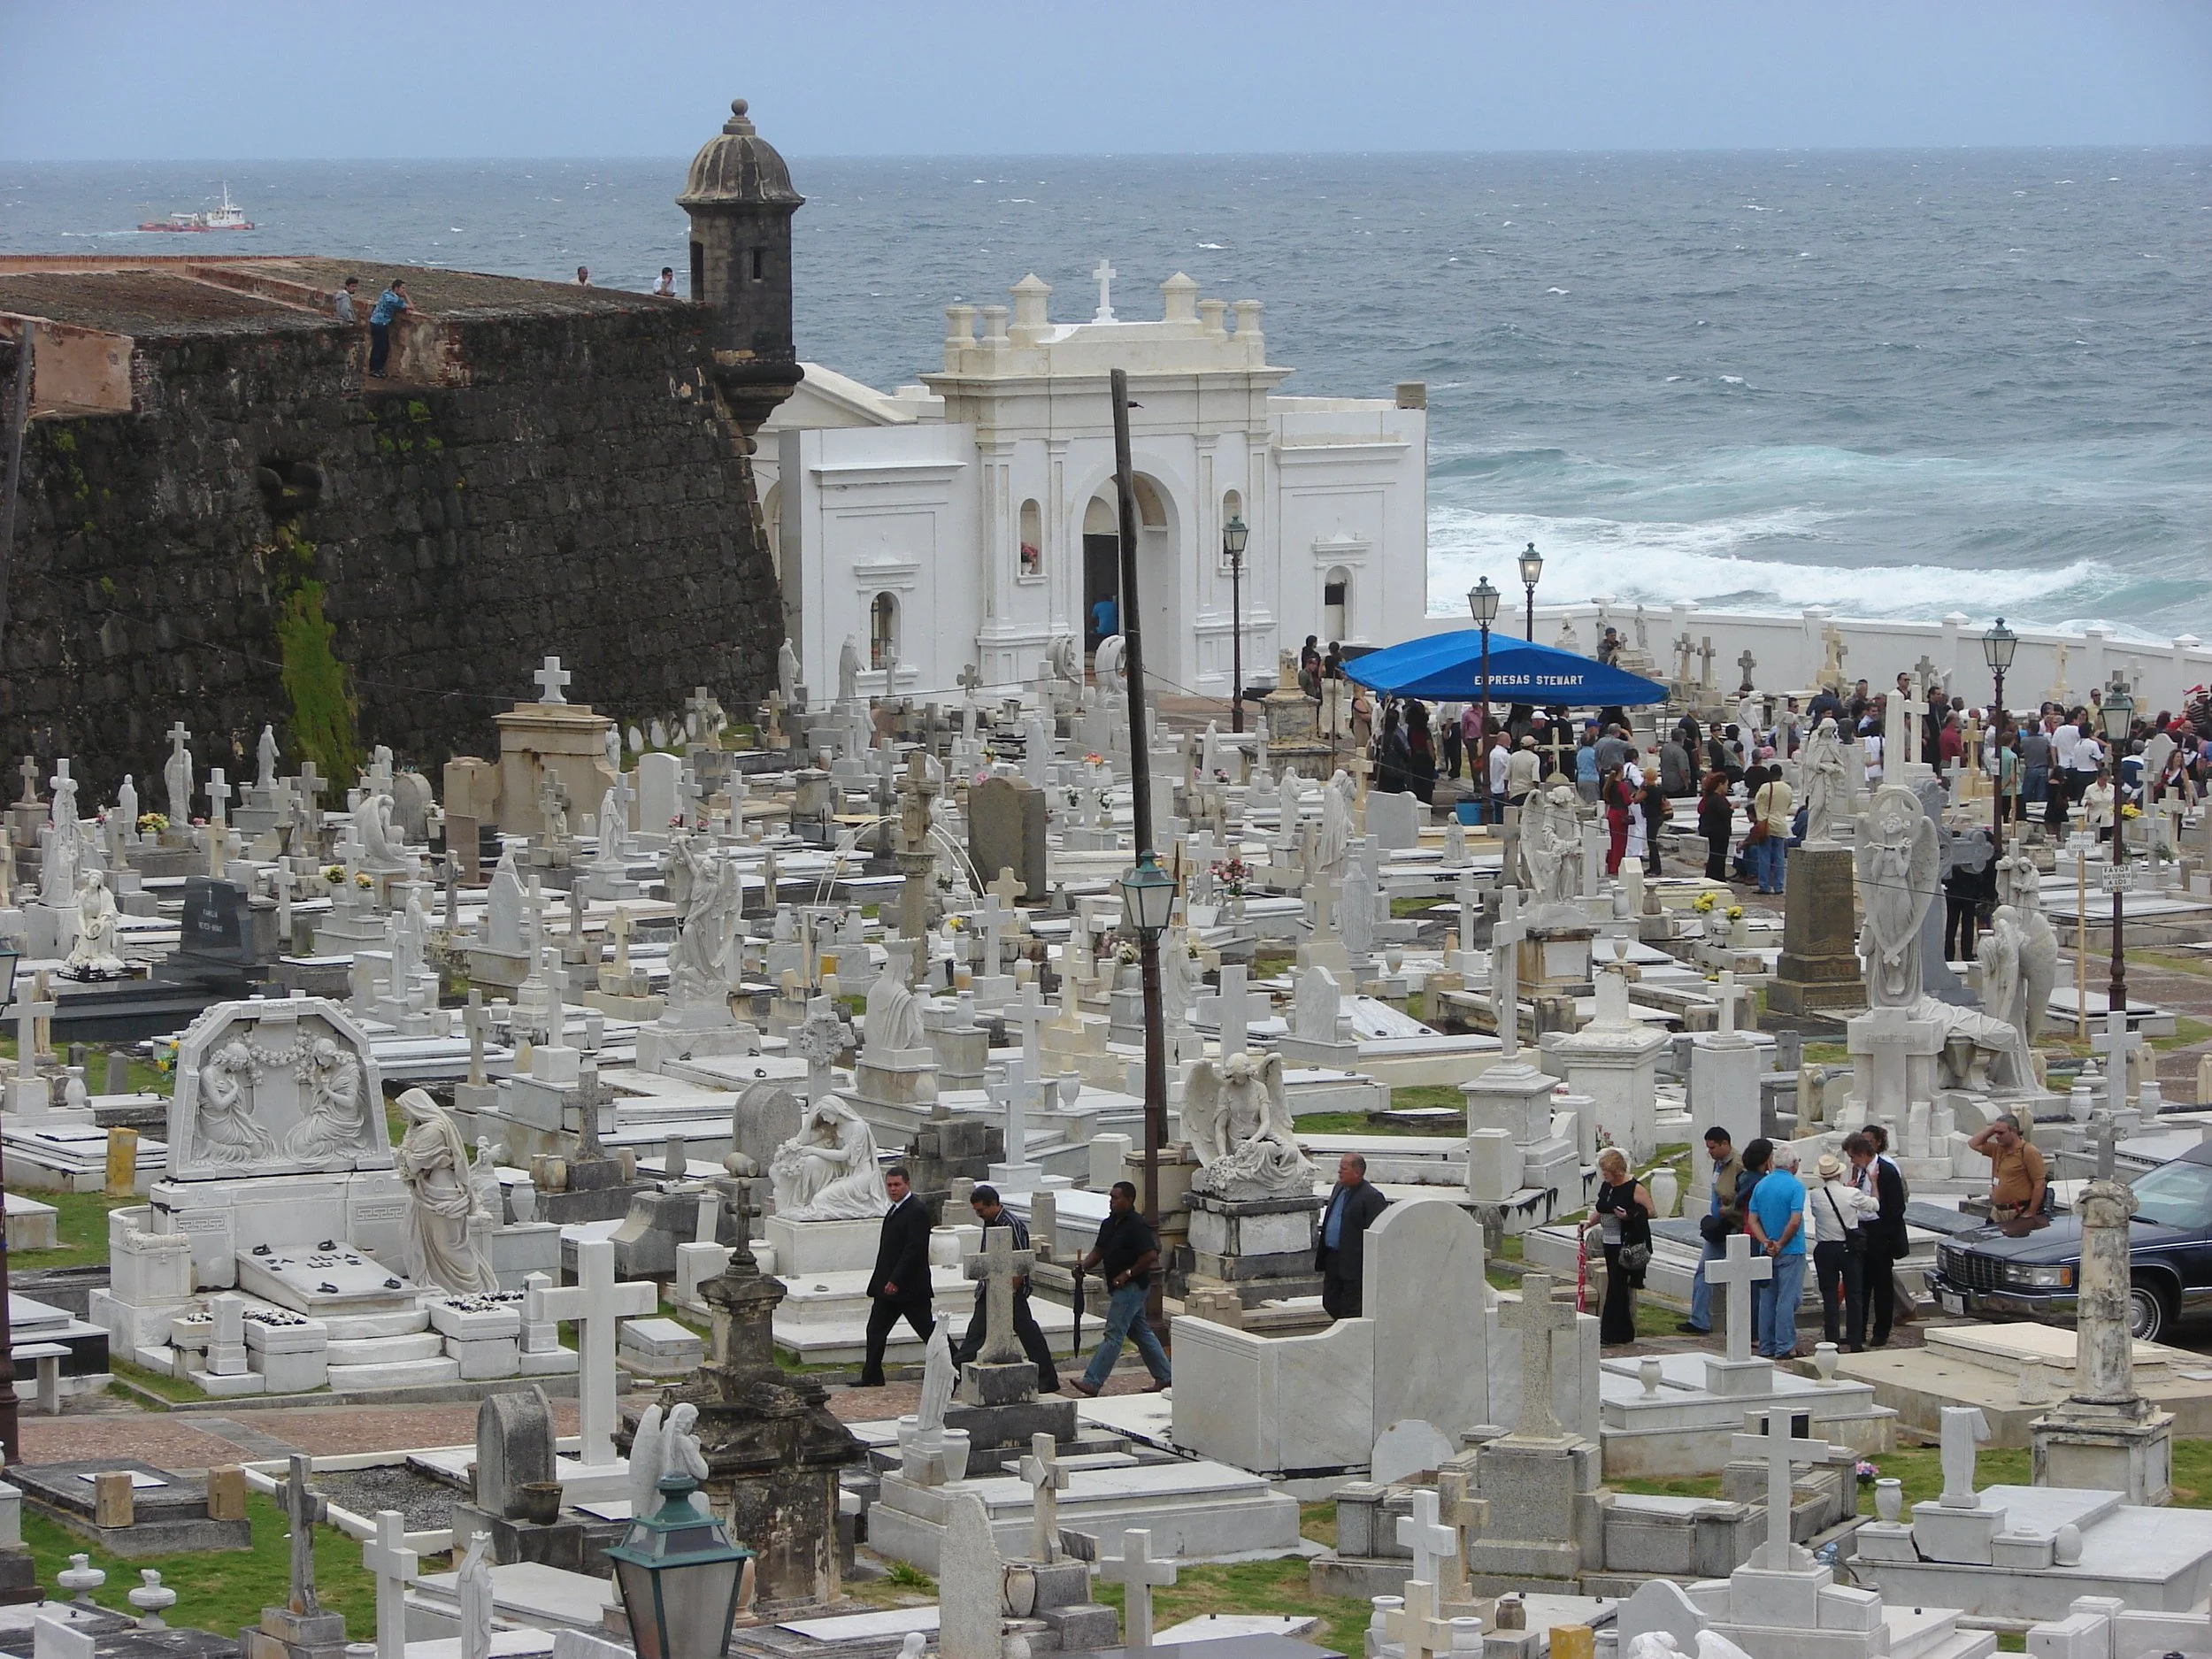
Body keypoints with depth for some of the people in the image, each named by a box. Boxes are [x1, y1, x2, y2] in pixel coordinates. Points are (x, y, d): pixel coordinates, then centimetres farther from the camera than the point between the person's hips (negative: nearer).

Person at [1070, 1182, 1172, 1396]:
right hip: (1120, 1288, 10)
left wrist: (1127, 1274, -19)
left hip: (1132, 1287, -10)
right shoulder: (1109, 1224, 11)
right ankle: (1164, 1376, 25)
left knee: (1113, 1334, -10)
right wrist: (1083, 1267, -2)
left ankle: (1092, 1382, -12)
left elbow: (1150, 1256, -22)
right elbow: (1099, 1251, 16)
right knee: (1140, 1332, 16)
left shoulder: (1137, 1226, -17)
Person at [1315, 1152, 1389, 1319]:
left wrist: (1369, 1267, -20)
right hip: (1333, 1261, 9)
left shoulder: (1371, 1198, -16)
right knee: (1330, 1304, 15)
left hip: (1354, 1265, -9)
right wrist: (1322, 1258, 19)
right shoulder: (1338, 1189, 11)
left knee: (1350, 1310, -2)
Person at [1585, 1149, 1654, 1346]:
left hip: (1629, 1245, -8)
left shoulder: (1635, 1188, -10)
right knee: (1618, 1287, 10)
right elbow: (1600, 1212, 23)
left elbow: (1650, 1211, -9)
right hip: (1611, 1243, 8)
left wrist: (1630, 1215, -22)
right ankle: (1625, 1333, 17)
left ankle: (1611, 1335, -12)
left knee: (1617, 1287, -11)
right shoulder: (1605, 1187, 13)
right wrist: (1589, 1223, 5)